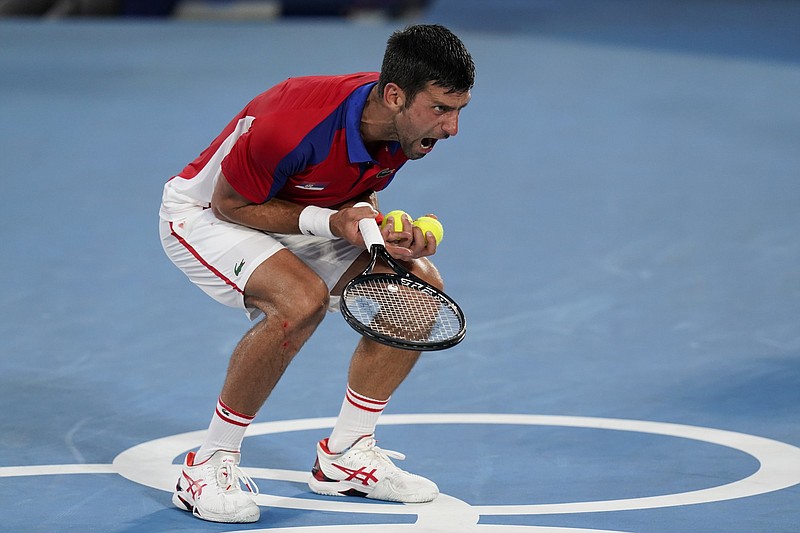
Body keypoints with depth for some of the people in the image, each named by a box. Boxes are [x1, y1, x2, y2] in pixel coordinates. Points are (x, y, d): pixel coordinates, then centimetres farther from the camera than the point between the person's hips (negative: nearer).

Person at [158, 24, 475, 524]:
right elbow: (230, 204, -23)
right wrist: (330, 221, -33)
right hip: (205, 213, -8)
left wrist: (394, 235, -19)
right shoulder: (294, 124, -38)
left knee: (420, 283, -7)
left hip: (294, 216, 8)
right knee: (301, 299, -34)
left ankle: (345, 455, 5)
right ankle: (209, 464, -19)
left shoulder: (408, 127, -15)